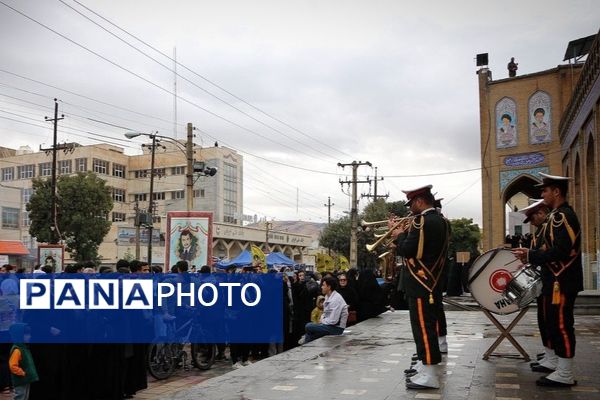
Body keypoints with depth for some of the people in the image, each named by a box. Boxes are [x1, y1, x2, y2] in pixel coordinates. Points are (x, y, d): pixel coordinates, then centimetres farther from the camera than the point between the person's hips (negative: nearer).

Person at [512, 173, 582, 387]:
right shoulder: (559, 215, 16)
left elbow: (561, 251, -25)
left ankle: (564, 376, 3)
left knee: (561, 325, -4)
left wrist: (530, 255, -19)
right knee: (556, 325, 14)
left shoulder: (562, 216, -17)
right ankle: (562, 370, 22)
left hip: (561, 282, -10)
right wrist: (531, 255, 10)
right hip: (558, 280, 10)